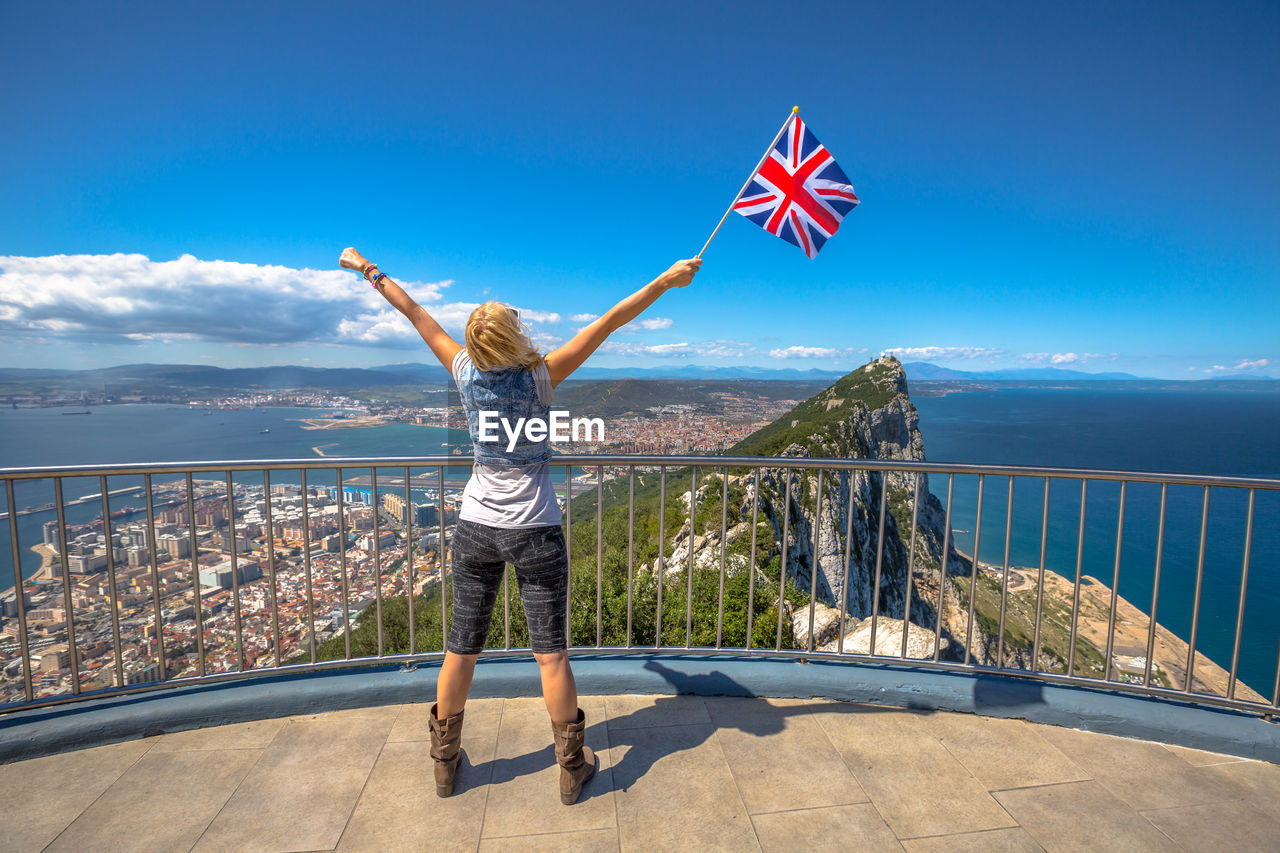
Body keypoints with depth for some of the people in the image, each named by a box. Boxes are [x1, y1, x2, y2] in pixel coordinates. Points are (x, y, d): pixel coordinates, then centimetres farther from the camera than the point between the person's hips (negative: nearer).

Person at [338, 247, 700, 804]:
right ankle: (572, 768, 24)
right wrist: (667, 279, -11)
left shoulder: (466, 374, -6)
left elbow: (416, 314, 8)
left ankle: (446, 762, 35)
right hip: (533, 531, -3)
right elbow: (608, 323, -14)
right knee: (550, 651, 7)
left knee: (461, 647, 16)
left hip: (475, 526, 4)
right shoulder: (540, 377, -15)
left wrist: (369, 271, 21)